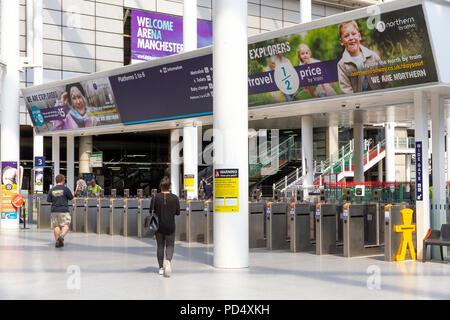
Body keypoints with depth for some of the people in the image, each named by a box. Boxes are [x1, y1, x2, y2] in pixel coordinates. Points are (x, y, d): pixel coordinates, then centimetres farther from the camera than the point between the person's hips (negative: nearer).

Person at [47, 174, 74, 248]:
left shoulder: (52, 190, 4)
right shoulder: (65, 189, -6)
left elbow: (48, 200, 9)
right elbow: (71, 198, 2)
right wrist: (72, 194, 25)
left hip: (54, 211, 4)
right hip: (64, 210, -4)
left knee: (56, 226, 10)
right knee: (66, 225, 0)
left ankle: (57, 241, 9)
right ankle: (61, 236, -25)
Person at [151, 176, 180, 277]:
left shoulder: (155, 197, -7)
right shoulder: (175, 198, -6)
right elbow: (178, 212, 1)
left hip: (158, 226, 1)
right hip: (170, 226, -1)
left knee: (160, 246, 12)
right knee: (170, 245, 7)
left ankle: (161, 267, 15)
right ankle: (168, 261, -21)